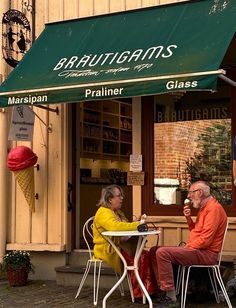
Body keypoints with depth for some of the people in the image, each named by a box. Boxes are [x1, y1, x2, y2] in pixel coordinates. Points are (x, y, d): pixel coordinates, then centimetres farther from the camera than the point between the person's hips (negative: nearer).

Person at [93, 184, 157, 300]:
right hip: (107, 251, -9)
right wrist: (137, 224, -24)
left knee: (146, 255, -13)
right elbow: (115, 226, -30)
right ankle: (138, 293, -18)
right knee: (137, 258, -25)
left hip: (118, 247, 9)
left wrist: (138, 222, 3)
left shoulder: (117, 212, 21)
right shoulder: (103, 212, -11)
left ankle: (150, 289, -15)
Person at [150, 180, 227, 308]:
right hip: (196, 249, 10)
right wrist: (188, 218, 8)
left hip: (206, 253, -10)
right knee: (154, 251, 6)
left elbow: (205, 239, -22)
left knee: (162, 253, -26)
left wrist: (187, 247, -12)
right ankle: (163, 290, 0)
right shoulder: (204, 207, 17)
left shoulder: (213, 208, -15)